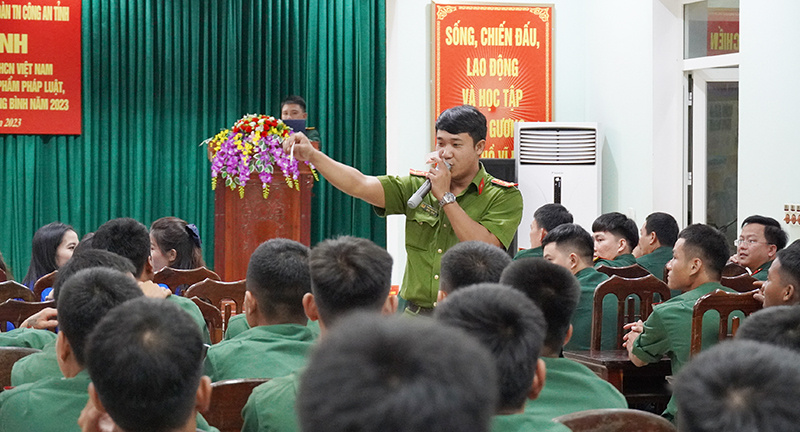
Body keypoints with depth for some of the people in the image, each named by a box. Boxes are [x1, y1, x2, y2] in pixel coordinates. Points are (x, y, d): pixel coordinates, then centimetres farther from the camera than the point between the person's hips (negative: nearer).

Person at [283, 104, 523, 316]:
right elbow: (360, 185, 3)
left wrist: (446, 197, -9)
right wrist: (312, 155, -10)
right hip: (414, 318, 3)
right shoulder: (417, 186, 12)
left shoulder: (505, 197, 0)